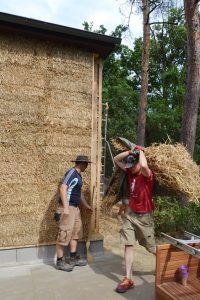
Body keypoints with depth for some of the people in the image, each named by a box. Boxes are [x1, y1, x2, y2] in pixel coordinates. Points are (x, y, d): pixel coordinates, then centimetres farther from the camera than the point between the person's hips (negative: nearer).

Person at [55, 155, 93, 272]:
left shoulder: (78, 175, 16)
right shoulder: (72, 173, -13)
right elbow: (63, 188, -22)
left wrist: (87, 205, 31)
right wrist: (65, 207, -26)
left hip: (75, 207, 10)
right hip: (68, 207, -10)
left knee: (76, 232, 15)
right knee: (65, 233, -4)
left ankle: (73, 257, 26)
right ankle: (60, 261, 8)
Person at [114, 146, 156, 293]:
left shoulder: (147, 175, -17)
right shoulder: (130, 173, 2)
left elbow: (144, 165, -42)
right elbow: (116, 159, 5)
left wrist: (140, 151, -23)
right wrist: (130, 152, -8)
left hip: (144, 216, -5)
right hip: (130, 214, 6)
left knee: (152, 248, 12)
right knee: (128, 245, 1)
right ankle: (128, 279, 9)